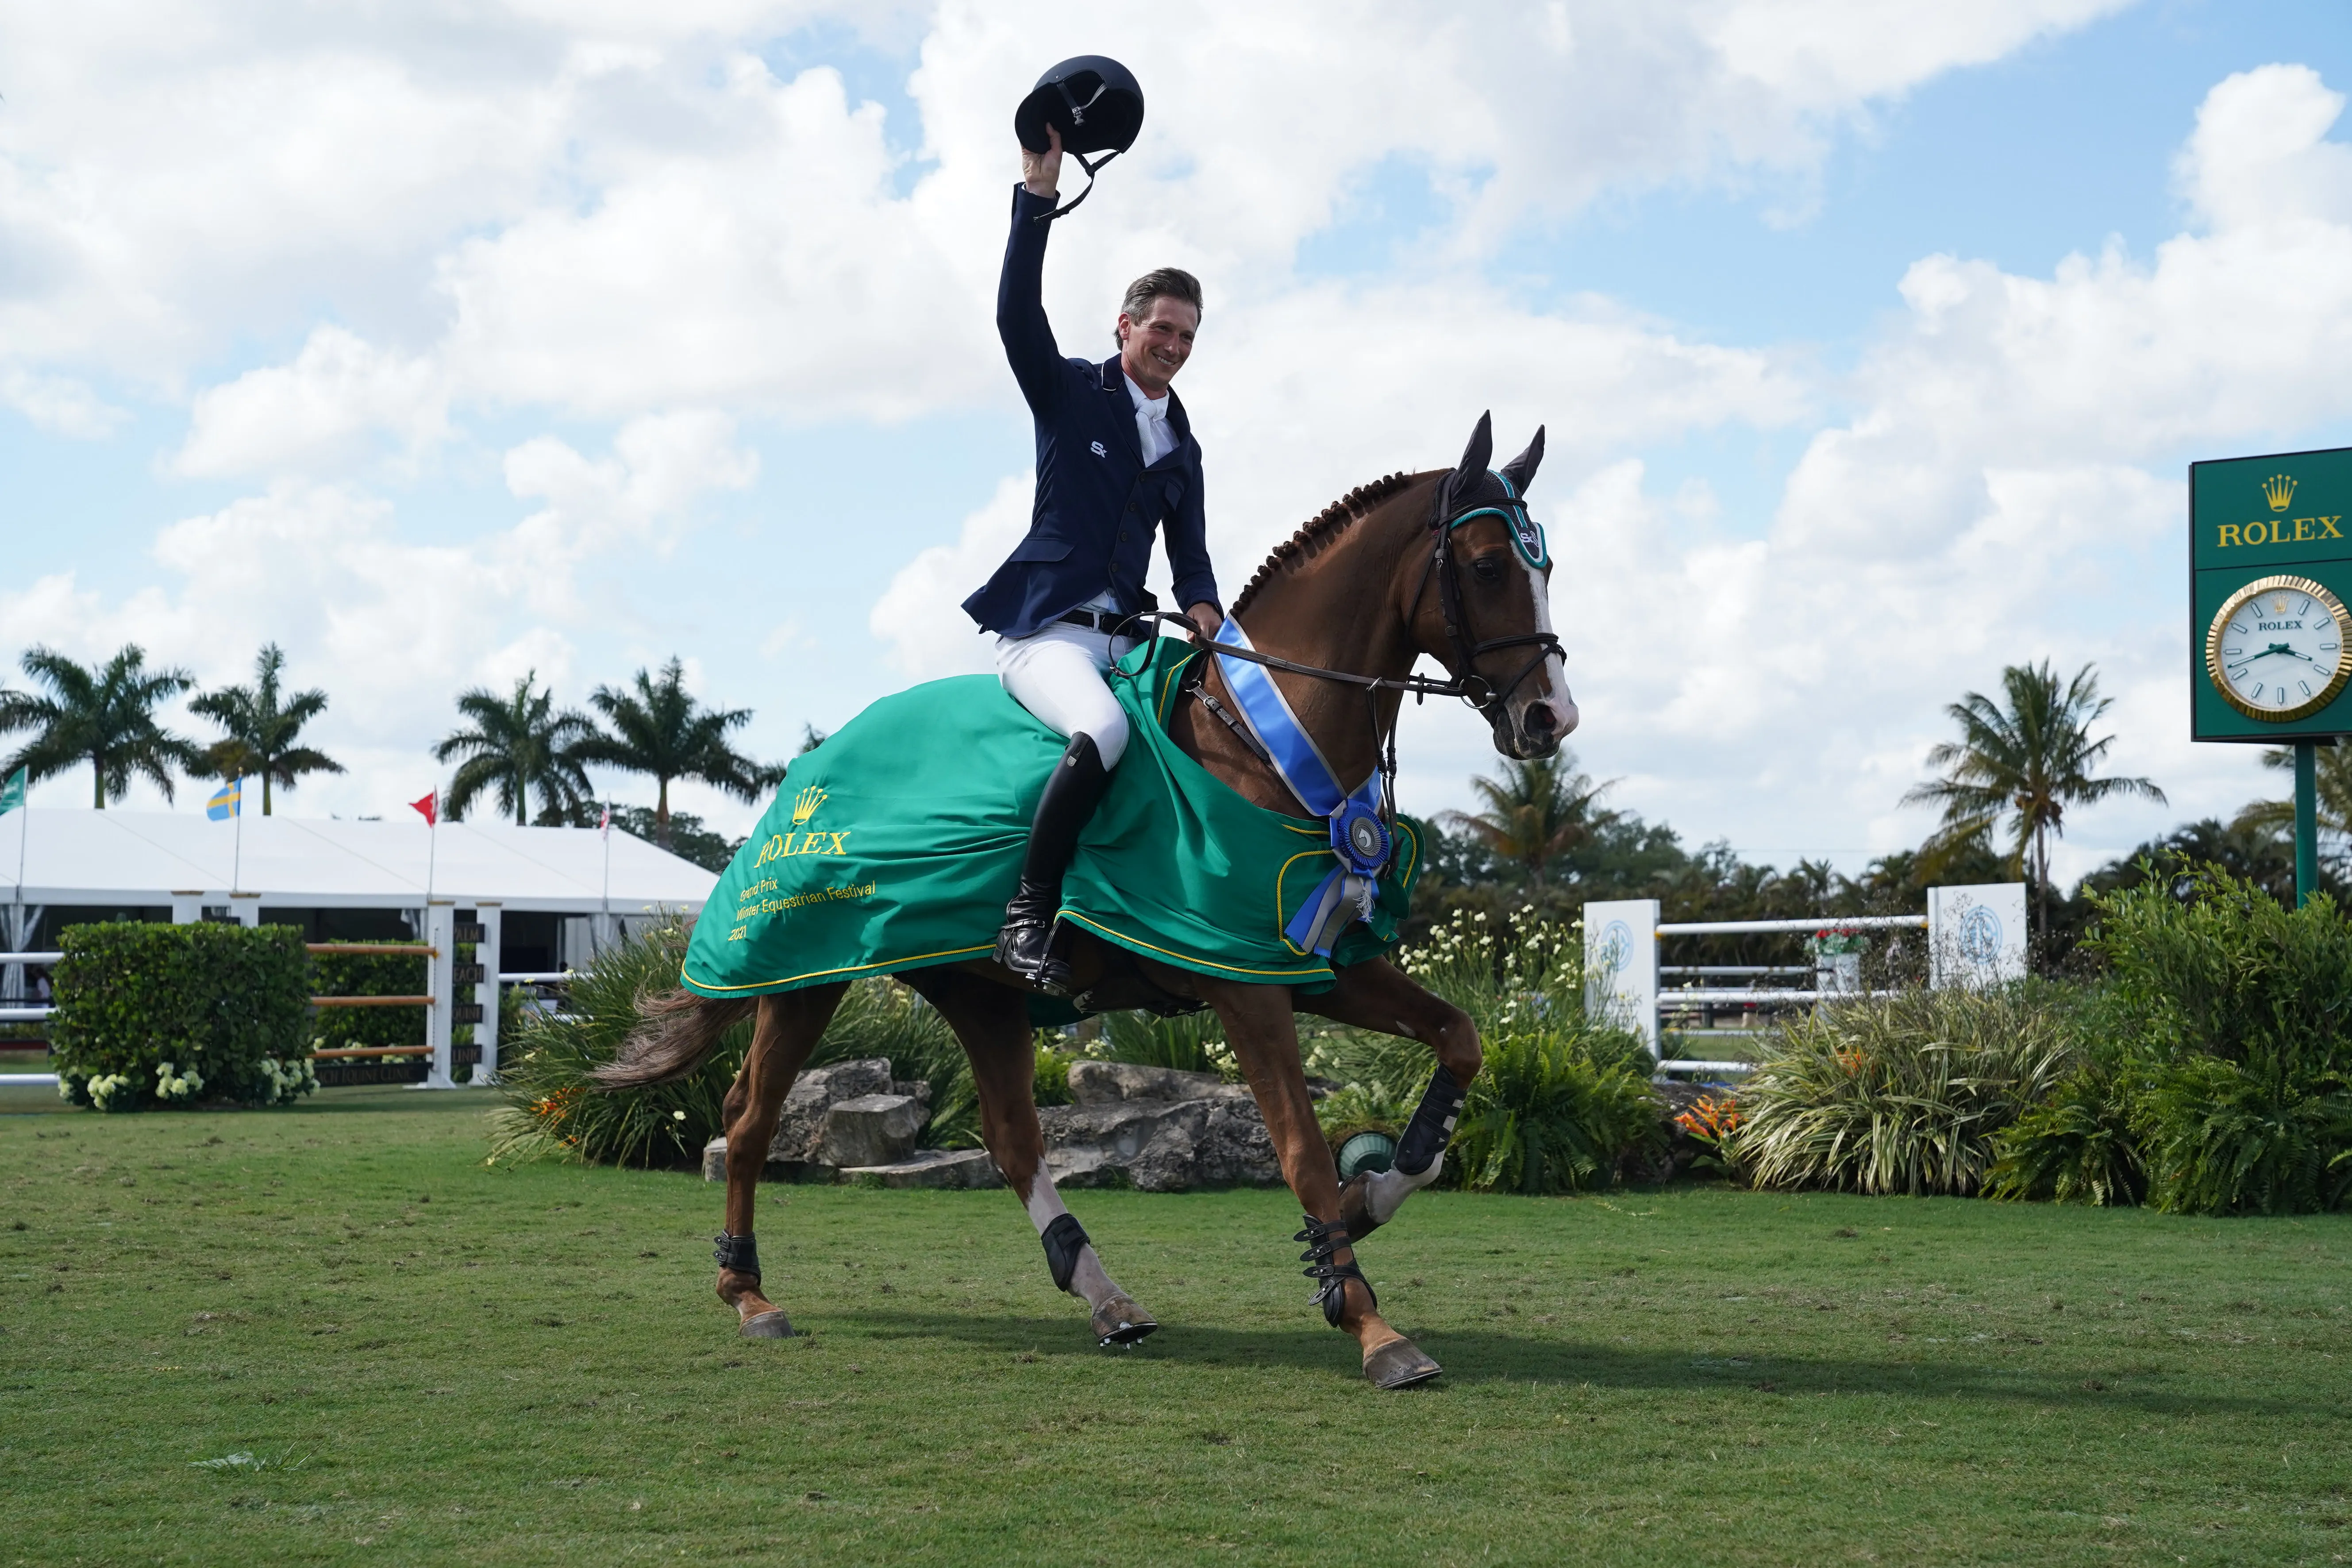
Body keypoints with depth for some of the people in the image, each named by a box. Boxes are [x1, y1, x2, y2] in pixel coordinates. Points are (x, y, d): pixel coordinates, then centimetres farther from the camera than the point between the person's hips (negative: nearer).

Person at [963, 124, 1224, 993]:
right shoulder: (1071, 392, 5)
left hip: (1123, 638, 7)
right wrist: (1038, 195, -19)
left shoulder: (1181, 447, 20)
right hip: (1045, 628, -7)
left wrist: (1205, 612, -5)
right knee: (1103, 729, -35)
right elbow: (1017, 315, -12)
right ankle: (1026, 918, -31)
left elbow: (1189, 556, 19)